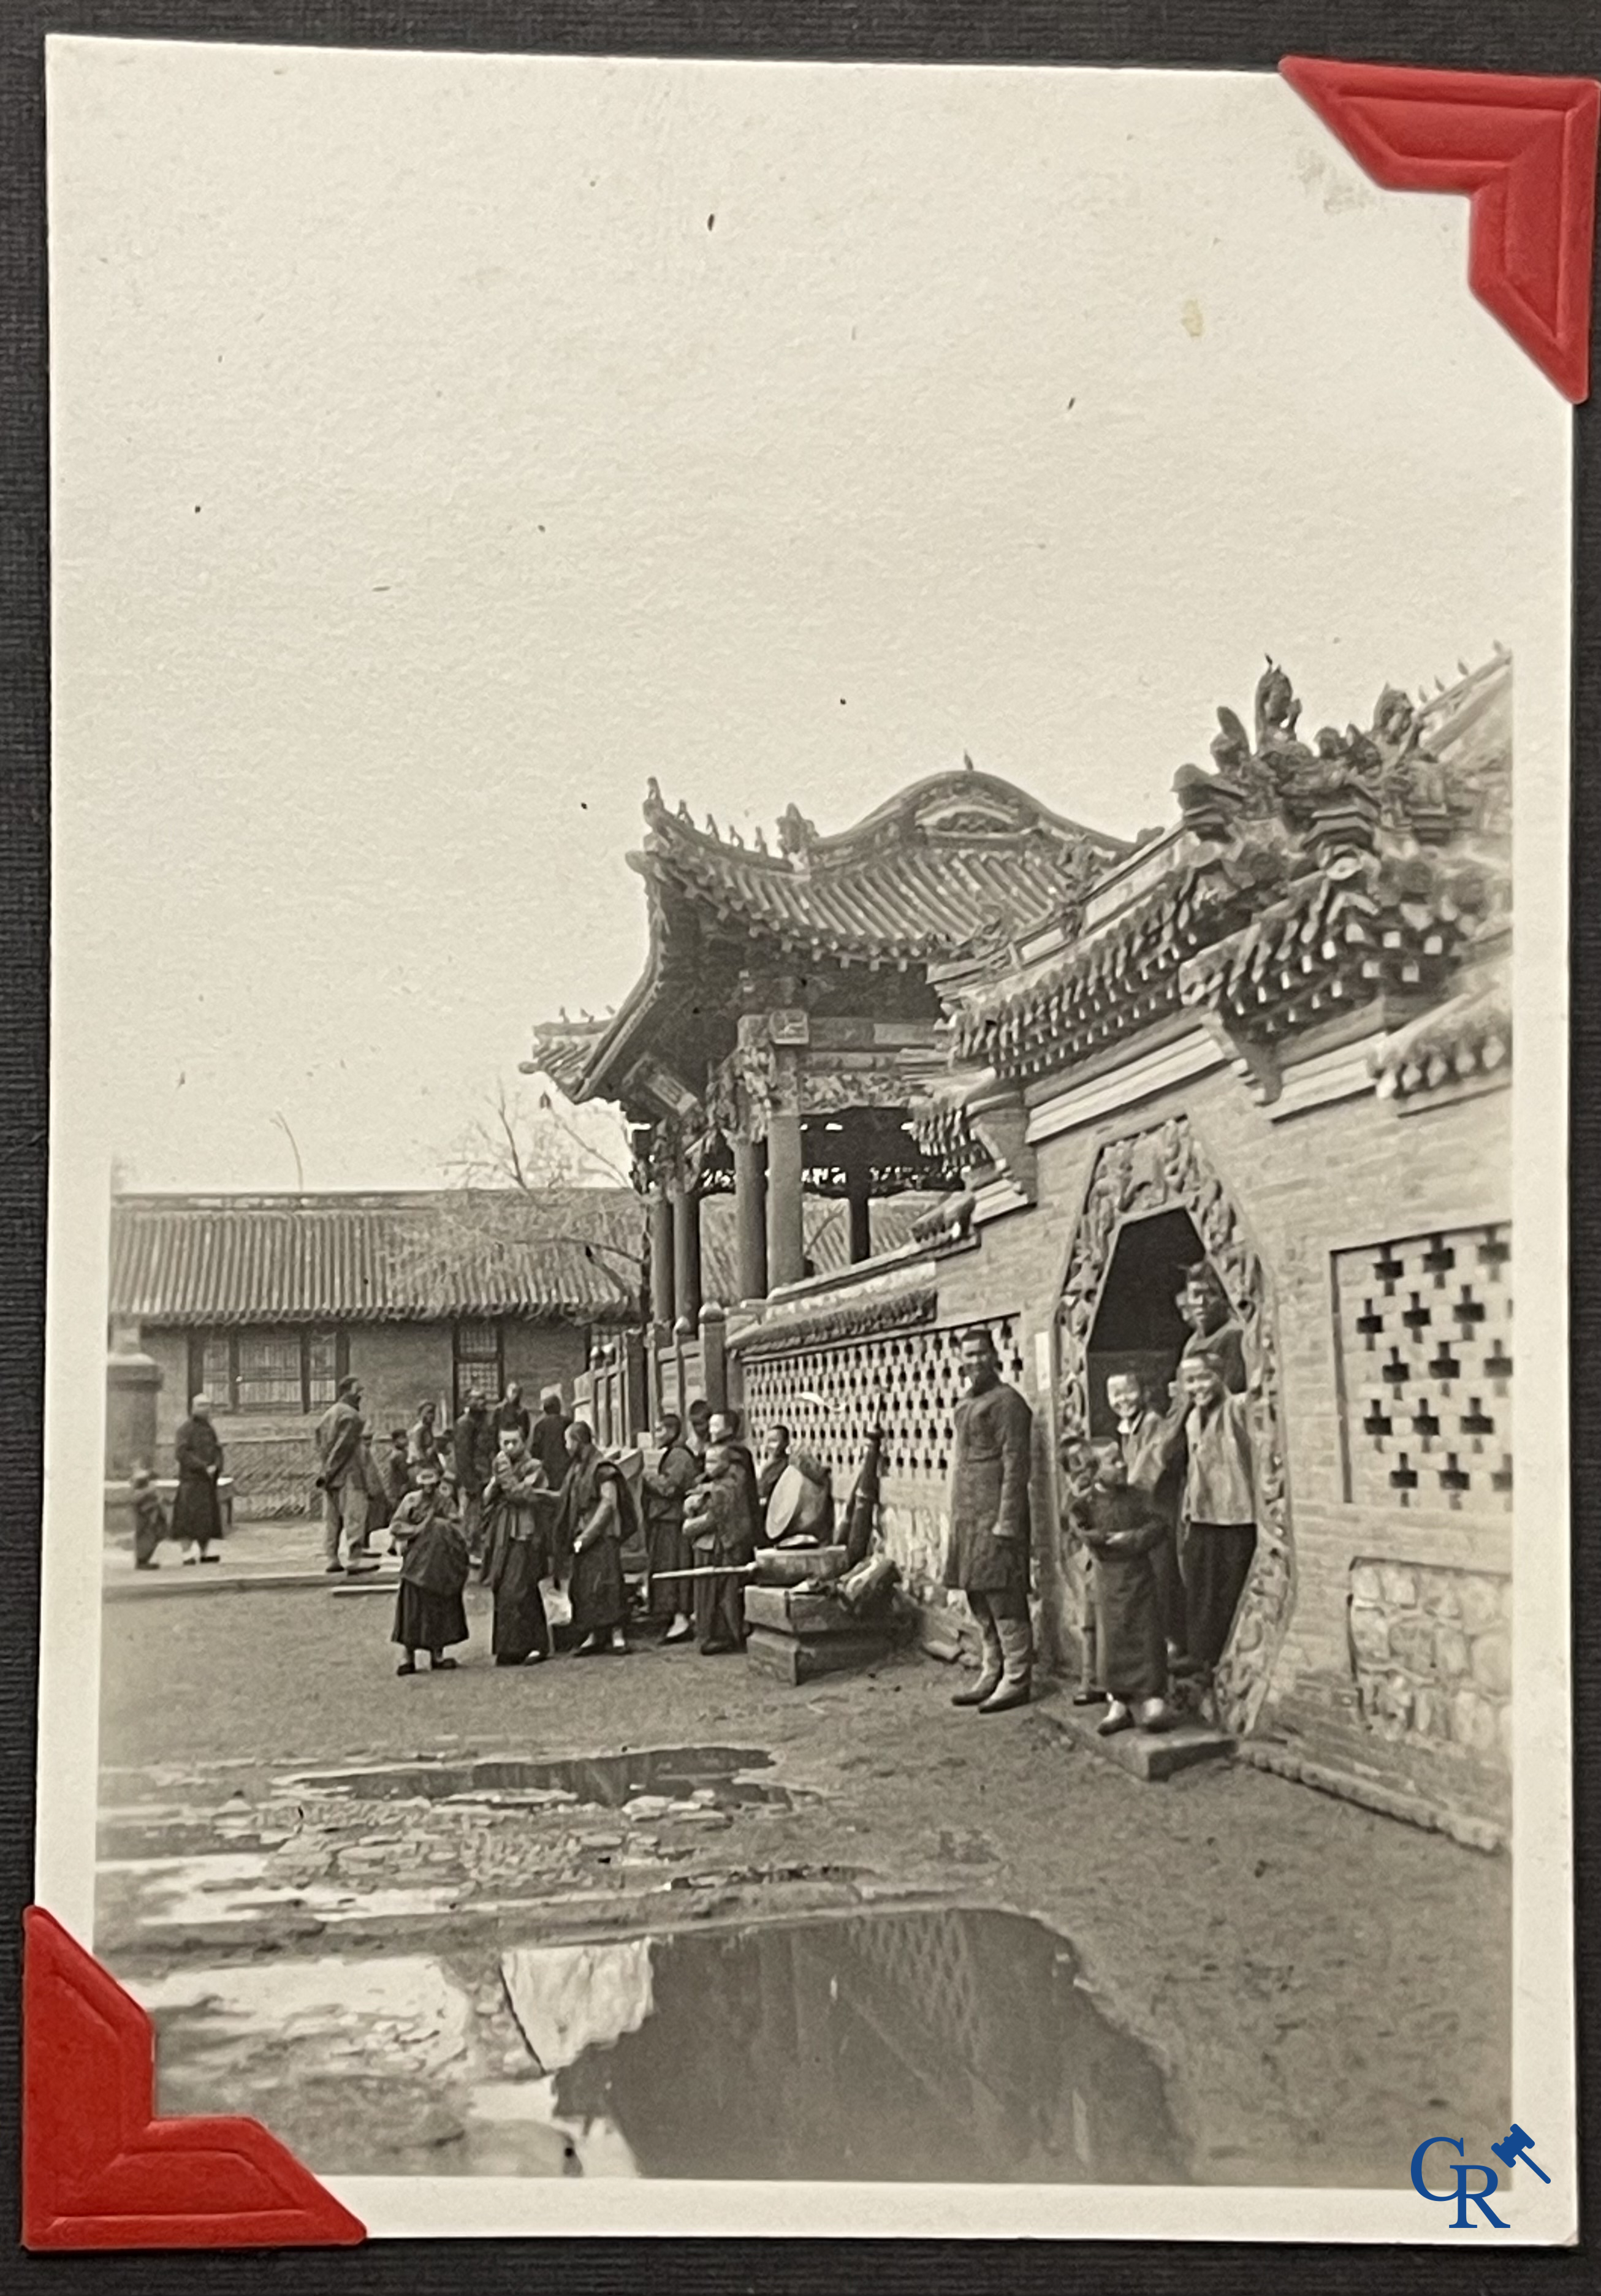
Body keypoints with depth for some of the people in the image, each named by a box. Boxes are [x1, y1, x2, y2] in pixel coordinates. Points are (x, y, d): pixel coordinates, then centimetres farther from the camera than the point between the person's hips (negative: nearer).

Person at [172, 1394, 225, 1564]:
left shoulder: (210, 1429, 14)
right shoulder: (186, 1429, -7)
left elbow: (217, 1450, 14)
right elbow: (182, 1453, -15)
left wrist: (216, 1467, -7)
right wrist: (204, 1467, -18)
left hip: (208, 1480, 7)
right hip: (191, 1479, -7)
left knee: (208, 1518, 8)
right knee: (190, 1517, -7)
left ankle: (205, 1552, 15)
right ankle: (188, 1554, -4)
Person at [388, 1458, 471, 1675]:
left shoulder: (445, 1501, 3)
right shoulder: (411, 1500, -2)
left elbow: (457, 1530, 1)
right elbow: (395, 1527, -6)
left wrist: (444, 1527, -17)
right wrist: (418, 1530, -15)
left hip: (442, 1563, 2)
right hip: (417, 1562, -2)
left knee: (440, 1607, 7)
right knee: (412, 1608, -4)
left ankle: (438, 1654, 17)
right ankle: (406, 1656, 1)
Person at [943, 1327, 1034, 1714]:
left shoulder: (1006, 1401, -9)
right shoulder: (966, 1404, 18)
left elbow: (1015, 1465, -14)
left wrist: (1006, 1522, -19)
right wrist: (957, 1518, 18)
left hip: (995, 1515, -9)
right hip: (967, 1516, 9)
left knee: (1003, 1599, -6)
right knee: (979, 1599, 12)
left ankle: (1017, 1680, -1)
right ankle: (992, 1674, 20)